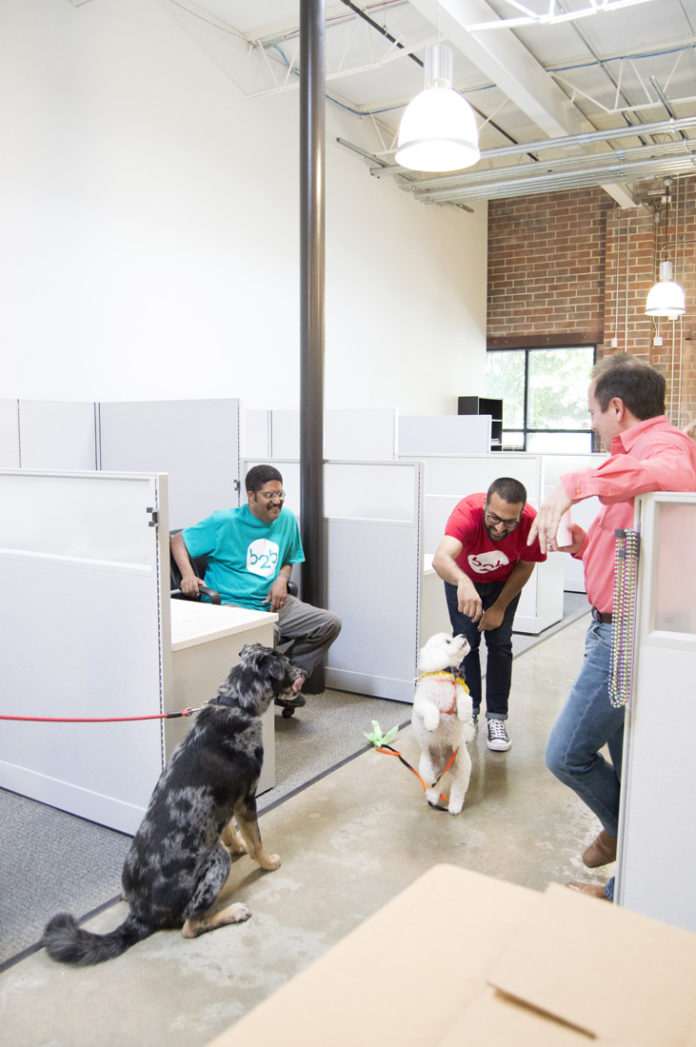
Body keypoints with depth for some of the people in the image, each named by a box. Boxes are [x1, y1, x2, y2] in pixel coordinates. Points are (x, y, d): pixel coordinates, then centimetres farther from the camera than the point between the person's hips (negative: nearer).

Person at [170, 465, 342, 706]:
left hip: (274, 603, 7)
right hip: (232, 605, -6)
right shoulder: (225, 522, -6)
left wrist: (281, 579, -2)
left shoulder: (287, 519, 10)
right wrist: (188, 574, -19)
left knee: (330, 623, -5)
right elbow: (178, 541, -1)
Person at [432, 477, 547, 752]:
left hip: (504, 582, 1)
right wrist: (463, 582, -79)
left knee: (500, 644, -3)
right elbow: (441, 558, -59)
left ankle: (496, 717, 8)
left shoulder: (531, 523, -34)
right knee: (465, 642, -2)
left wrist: (500, 607, -12)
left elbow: (525, 567, -14)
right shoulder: (467, 512, -42)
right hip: (461, 579, -1)